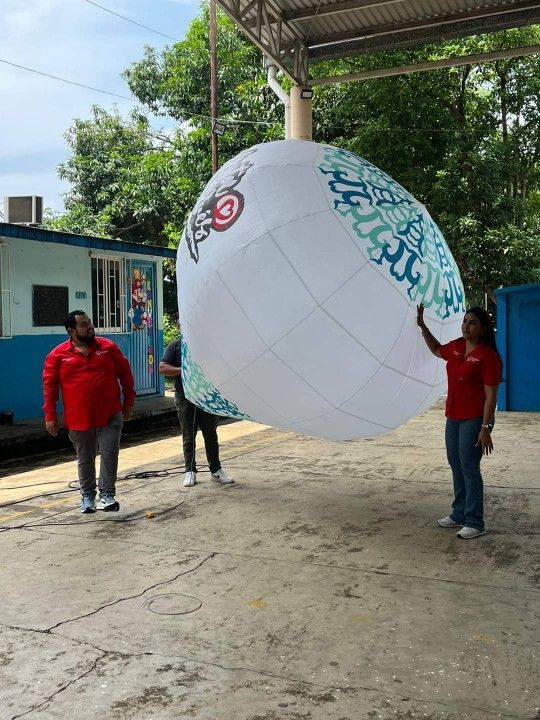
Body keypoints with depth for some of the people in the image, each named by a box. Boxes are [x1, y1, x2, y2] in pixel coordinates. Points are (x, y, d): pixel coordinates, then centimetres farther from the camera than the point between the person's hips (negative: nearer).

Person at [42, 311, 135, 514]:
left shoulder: (108, 347, 1)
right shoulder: (58, 355, -3)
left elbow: (125, 373, 7)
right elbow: (49, 386, 0)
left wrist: (129, 401, 6)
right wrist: (50, 416, -2)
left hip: (111, 414, 0)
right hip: (79, 418, 0)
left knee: (109, 454, -3)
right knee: (85, 459, 13)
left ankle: (107, 495, 5)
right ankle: (87, 495, 28)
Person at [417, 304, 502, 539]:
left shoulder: (488, 356, -15)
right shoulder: (456, 346, 6)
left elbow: (491, 395, -17)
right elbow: (437, 350, 29)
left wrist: (485, 428, -21)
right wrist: (422, 327, 18)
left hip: (474, 420, -8)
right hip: (453, 417, 8)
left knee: (469, 469, -4)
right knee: (456, 466, 15)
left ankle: (475, 523, 8)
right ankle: (459, 514, 28)